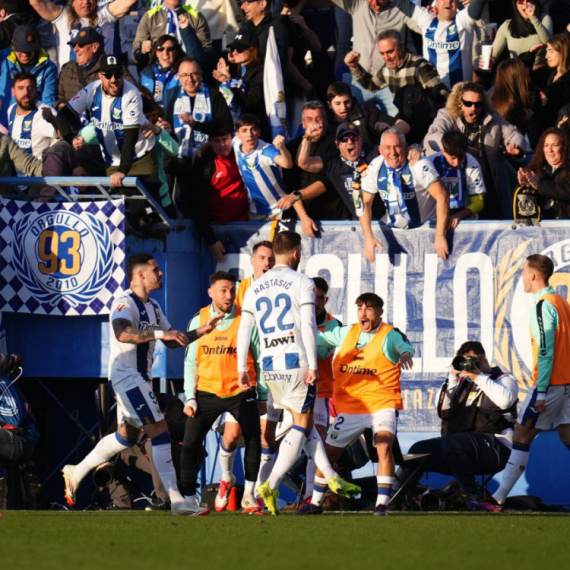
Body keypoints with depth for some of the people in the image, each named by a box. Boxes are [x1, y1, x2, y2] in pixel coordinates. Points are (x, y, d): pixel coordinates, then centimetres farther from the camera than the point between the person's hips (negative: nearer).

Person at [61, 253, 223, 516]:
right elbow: (122, 333, -35)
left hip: (140, 378, 11)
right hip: (126, 375, -11)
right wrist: (159, 333, -40)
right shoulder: (125, 302, -16)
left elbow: (171, 341, 21)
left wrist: (200, 332, 8)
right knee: (160, 430, -14)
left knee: (127, 435, 22)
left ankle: (76, 473, 36)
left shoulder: (152, 307, 15)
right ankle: (177, 502, -16)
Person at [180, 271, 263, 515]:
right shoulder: (198, 321, 3)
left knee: (253, 438, -13)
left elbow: (259, 359, 2)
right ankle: (189, 499, 6)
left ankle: (249, 496, 3)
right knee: (190, 445, -5)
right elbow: (191, 362, 8)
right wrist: (190, 398, 1)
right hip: (207, 392, 2)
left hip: (241, 391, -2)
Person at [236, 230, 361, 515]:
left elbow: (244, 330, 8)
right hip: (297, 363, -6)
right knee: (301, 425, 1)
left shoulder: (255, 288, 11)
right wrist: (312, 365, -13)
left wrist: (242, 369, 10)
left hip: (269, 365, 6)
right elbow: (308, 325, -12)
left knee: (305, 422, 16)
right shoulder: (302, 283, -4)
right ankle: (271, 486, -9)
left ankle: (331, 478, 14)